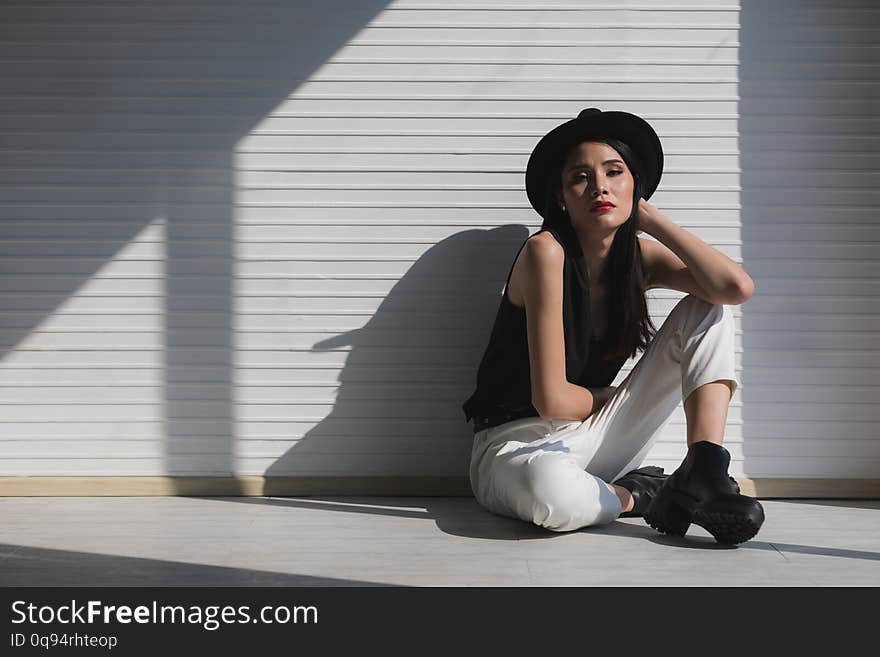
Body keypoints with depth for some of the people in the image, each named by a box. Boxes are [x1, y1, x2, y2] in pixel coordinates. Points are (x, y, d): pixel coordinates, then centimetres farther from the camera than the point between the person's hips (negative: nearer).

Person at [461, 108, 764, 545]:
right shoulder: (546, 252, -19)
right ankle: (638, 496, -9)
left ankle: (702, 475, -19)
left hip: (596, 437, 6)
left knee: (705, 309, -4)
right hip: (519, 442, -6)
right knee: (552, 492, -45)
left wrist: (652, 219, -10)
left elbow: (737, 287, -18)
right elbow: (552, 400, -23)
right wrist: (607, 398, -1)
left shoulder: (639, 256, 2)